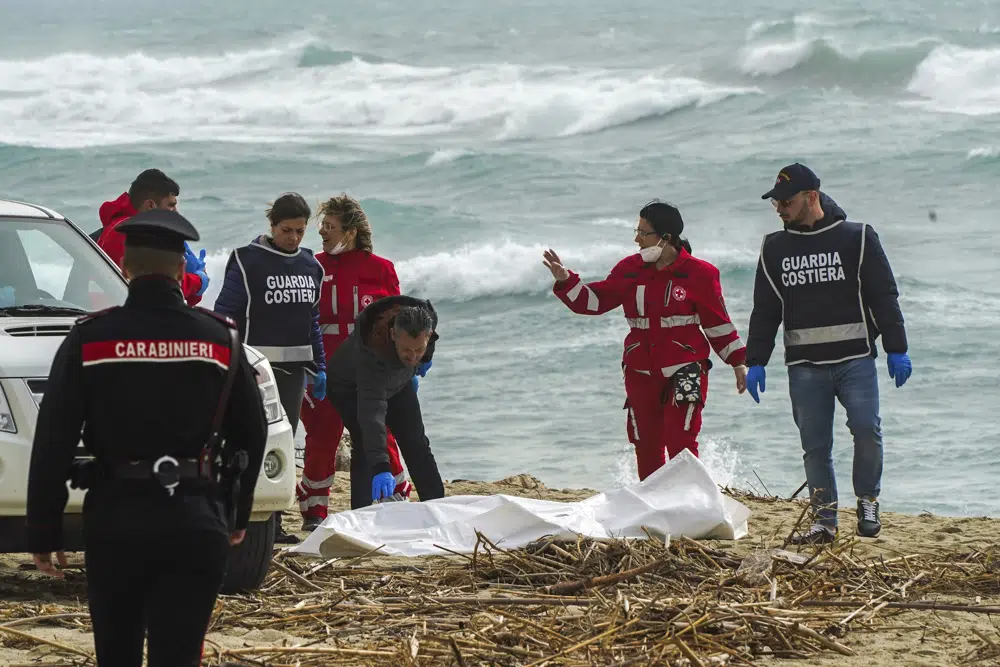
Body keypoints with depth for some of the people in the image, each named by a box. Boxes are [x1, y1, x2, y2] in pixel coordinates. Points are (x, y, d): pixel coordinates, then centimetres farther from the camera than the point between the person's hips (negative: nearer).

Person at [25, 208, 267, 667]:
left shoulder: (90, 339, -4)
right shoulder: (220, 339, 2)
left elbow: (53, 444, -5)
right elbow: (251, 434, 10)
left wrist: (43, 533, 0)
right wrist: (237, 516, 22)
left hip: (114, 520, -1)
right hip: (197, 521, 1)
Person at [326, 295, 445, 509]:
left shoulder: (428, 318, -32)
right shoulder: (371, 349, -48)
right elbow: (371, 411, -54)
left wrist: (412, 372, 13)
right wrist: (380, 467, -62)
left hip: (397, 382, 6)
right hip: (350, 387, -5)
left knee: (416, 445, 5)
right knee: (365, 446, -22)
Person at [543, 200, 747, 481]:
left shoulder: (698, 273, -4)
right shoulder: (630, 270, 6)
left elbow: (717, 322, 2)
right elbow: (595, 300, 10)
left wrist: (737, 362, 4)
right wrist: (565, 281, -5)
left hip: (684, 372, -4)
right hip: (641, 373, 4)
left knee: (680, 444, -13)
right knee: (646, 447, 8)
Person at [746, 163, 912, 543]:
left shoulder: (857, 239, 3)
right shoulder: (775, 248, 12)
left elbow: (884, 296, 3)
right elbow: (765, 309, 16)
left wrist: (896, 350, -3)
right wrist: (756, 362, 10)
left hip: (855, 358, -3)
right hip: (804, 365, 3)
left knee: (866, 428, -16)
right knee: (814, 444, 1)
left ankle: (867, 502, 3)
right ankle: (824, 521, 7)